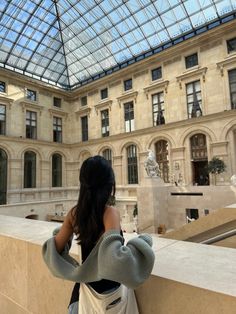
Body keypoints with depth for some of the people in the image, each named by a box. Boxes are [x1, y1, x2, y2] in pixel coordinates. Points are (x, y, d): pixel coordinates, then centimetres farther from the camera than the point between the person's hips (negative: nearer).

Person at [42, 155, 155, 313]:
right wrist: (143, 242, -23)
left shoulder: (74, 213, -9)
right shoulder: (110, 212, -25)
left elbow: (54, 250, -2)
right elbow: (114, 258, -38)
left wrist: (61, 232, 16)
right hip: (109, 289, -3)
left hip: (84, 287, 4)